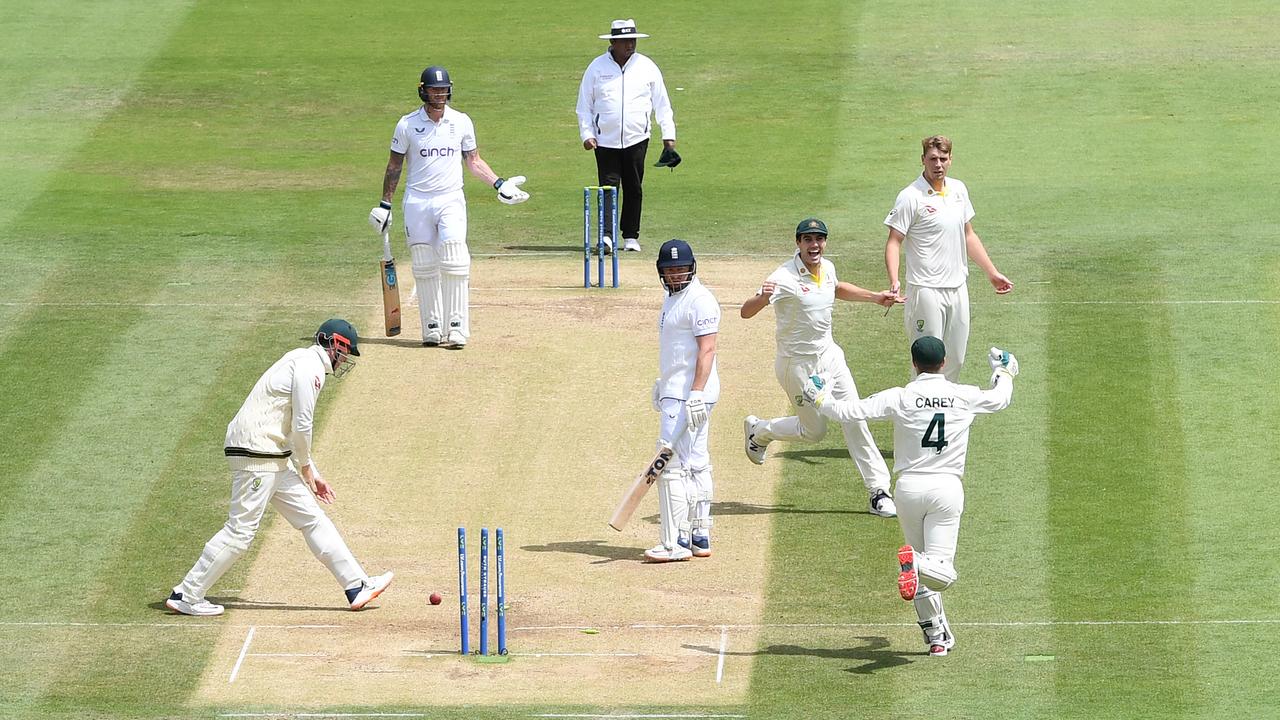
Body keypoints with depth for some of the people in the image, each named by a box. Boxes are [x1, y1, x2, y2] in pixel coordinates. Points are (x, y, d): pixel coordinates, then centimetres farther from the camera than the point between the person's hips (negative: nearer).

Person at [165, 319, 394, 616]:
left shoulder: (301, 361, 21)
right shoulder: (310, 366, -11)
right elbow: (302, 427, -15)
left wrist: (313, 476, 21)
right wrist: (306, 468, 0)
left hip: (275, 459, 11)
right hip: (258, 455, -11)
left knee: (312, 519, 10)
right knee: (240, 530, -8)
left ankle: (357, 586, 12)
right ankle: (187, 596, -2)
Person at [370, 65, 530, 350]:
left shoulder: (461, 122, 4)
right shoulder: (407, 125, 0)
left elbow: (473, 160, 14)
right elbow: (394, 166, 8)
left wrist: (499, 184, 1)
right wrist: (385, 204, 5)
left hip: (451, 200, 0)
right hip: (417, 201, 0)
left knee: (455, 263, -13)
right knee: (424, 268, 1)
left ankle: (456, 328, -12)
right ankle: (432, 328, 7)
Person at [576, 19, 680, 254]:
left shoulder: (646, 67, 4)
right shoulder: (597, 67, 2)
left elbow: (662, 104, 8)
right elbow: (584, 105, 6)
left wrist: (669, 137, 3)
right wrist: (586, 134, -4)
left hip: (636, 139, 1)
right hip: (605, 140, -1)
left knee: (634, 189, 5)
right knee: (608, 186, -8)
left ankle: (631, 236, 14)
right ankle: (606, 235, -15)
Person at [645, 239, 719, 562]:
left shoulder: (699, 300, -14)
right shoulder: (673, 297, 16)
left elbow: (707, 349, -21)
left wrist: (696, 394, -27)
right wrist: (662, 383, 28)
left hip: (689, 394, -11)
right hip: (675, 392, 11)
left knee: (672, 465, -12)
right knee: (695, 465, 12)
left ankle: (675, 542, -11)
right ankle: (700, 536, 17)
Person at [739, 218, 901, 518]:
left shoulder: (827, 268, -1)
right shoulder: (785, 277, -23)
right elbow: (746, 312, -32)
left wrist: (875, 297, 19)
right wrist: (763, 297, -54)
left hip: (829, 355, 6)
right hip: (798, 365, -6)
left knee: (854, 420, 0)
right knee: (814, 431, 6)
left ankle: (879, 491, 4)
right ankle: (758, 431, 33)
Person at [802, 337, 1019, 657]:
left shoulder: (899, 398, -5)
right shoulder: (966, 397, 1)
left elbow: (851, 410, -9)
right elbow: (1001, 399, 22)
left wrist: (819, 398, 10)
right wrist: (1003, 371, 44)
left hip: (909, 488, 0)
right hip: (947, 488, 0)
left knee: (923, 575, 16)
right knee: (942, 571, -4)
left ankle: (936, 636, 13)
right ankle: (917, 563, -37)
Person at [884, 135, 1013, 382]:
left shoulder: (958, 190, 9)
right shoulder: (911, 197, -11)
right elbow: (894, 241, -13)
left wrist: (992, 273, 21)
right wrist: (894, 281, -28)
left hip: (957, 288, 7)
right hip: (927, 290, -7)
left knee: (956, 361, 11)